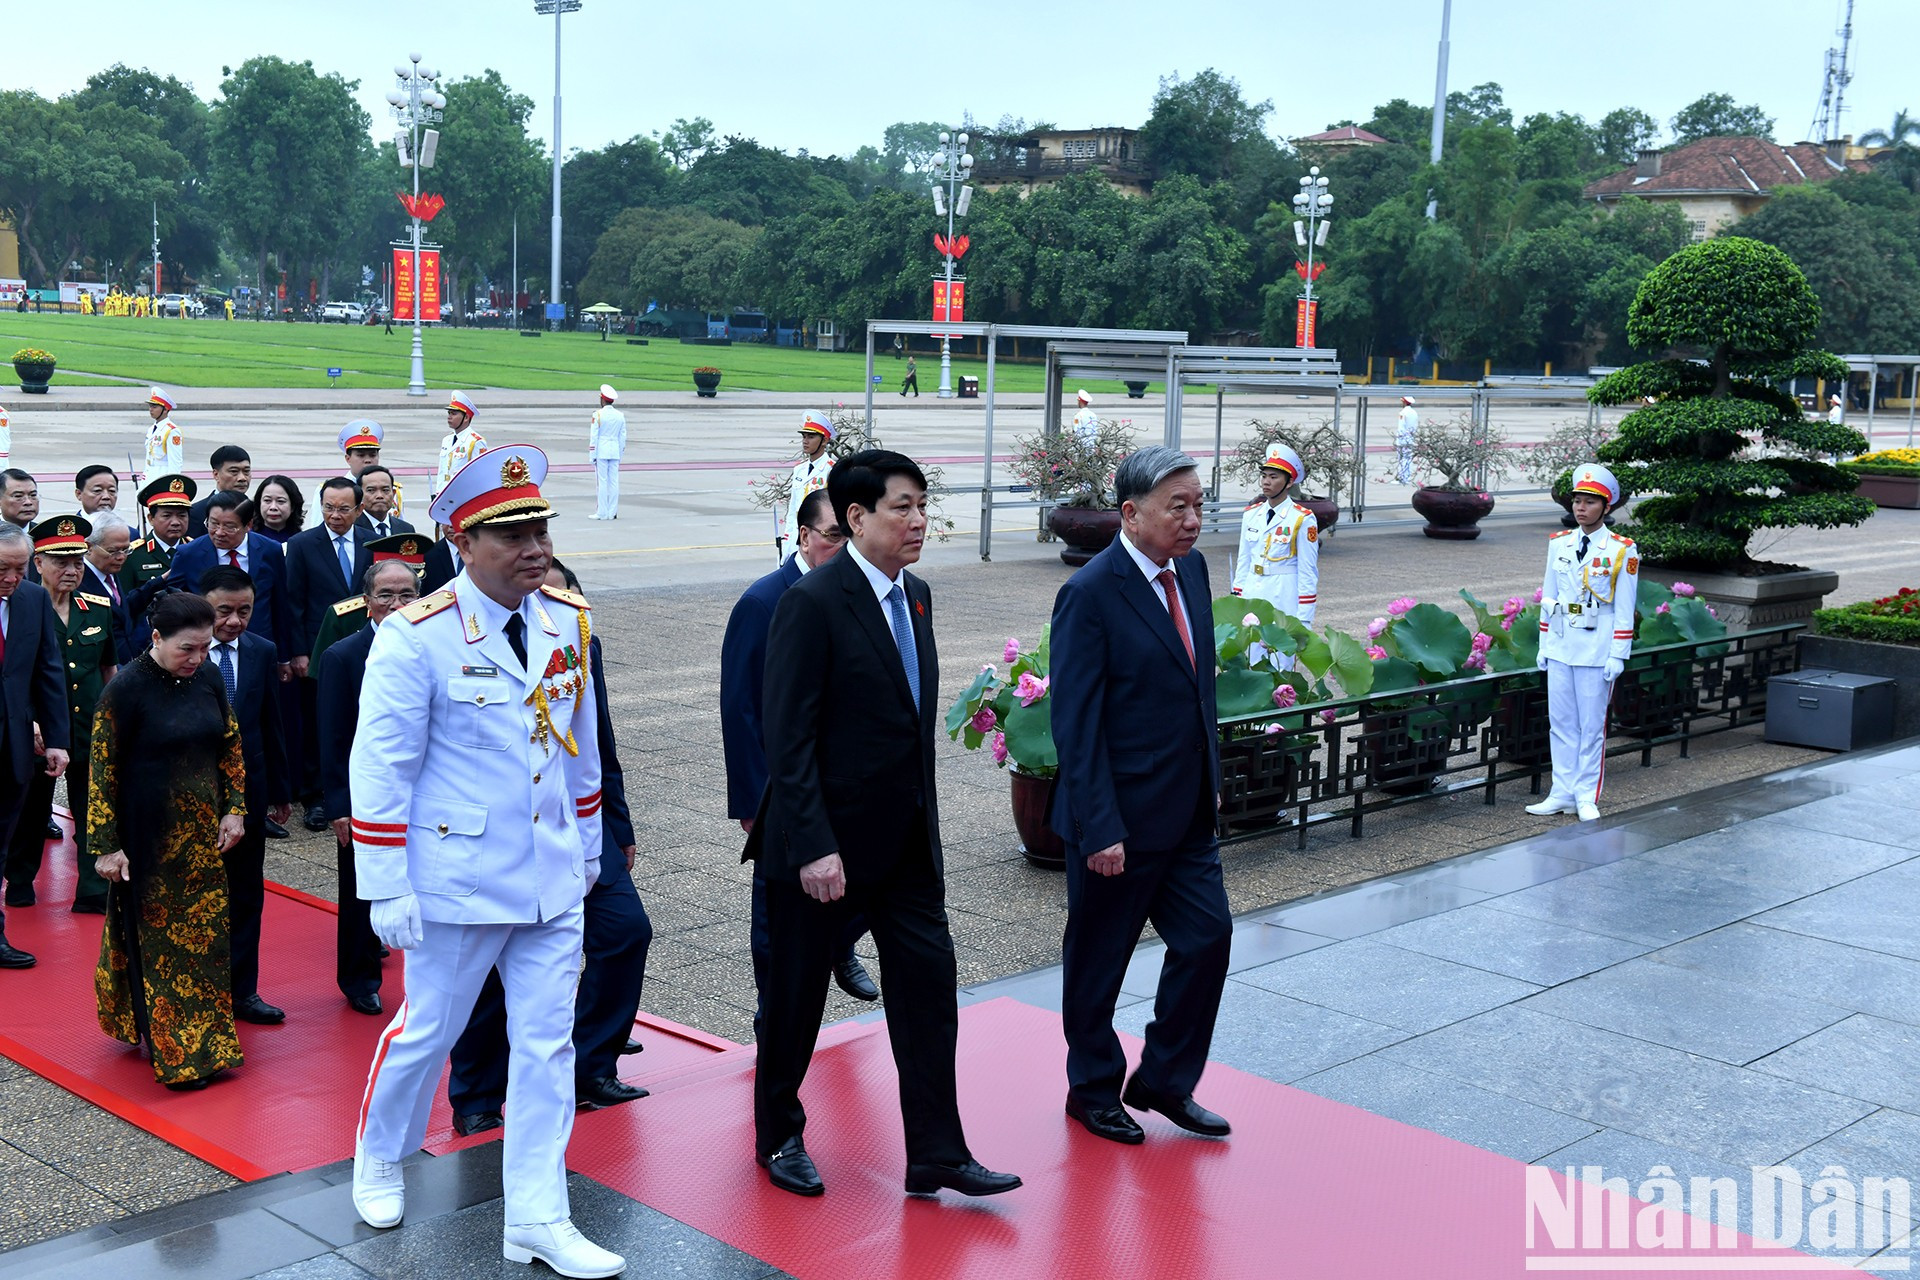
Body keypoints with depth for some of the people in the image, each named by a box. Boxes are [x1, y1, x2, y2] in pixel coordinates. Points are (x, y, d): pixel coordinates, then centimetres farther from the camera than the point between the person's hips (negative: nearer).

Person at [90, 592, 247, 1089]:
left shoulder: (207, 679, 1)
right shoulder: (126, 688, -15)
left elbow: (231, 745, 12)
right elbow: (103, 769, -12)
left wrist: (234, 809, 6)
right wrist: (106, 845, -11)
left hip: (203, 836, 5)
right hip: (148, 840, -5)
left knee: (205, 936, 11)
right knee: (158, 942, 3)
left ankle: (205, 1041, 24)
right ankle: (171, 1052, 13)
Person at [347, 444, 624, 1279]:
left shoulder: (569, 624, 2)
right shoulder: (417, 637, -15)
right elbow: (379, 770, -13)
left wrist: (588, 845, 19)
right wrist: (388, 890, -14)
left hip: (553, 881, 5)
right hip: (459, 880, -5)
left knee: (547, 1043, 7)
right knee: (427, 1029, 13)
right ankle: (378, 1161, 40)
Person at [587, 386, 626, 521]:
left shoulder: (598, 415, -8)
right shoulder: (620, 416, 7)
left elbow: (593, 437, -8)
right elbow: (623, 437, 10)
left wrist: (592, 455, -4)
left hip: (601, 452, -5)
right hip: (615, 452, 5)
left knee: (602, 482, -2)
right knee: (614, 482, 6)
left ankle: (602, 513, -1)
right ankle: (612, 513, 7)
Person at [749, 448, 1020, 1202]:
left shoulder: (915, 596, 7)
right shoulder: (812, 603, -17)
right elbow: (788, 737, -19)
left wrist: (922, 815, 14)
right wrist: (812, 846, -22)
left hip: (906, 836, 7)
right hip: (826, 837, -7)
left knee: (928, 980, 4)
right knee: (796, 993, 10)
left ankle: (937, 1154, 12)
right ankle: (778, 1138, 29)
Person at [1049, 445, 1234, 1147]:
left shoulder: (1191, 569, 5)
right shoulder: (1090, 594, -18)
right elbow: (1076, 724, -19)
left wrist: (1211, 776, 15)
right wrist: (1099, 828, -20)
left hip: (1188, 811, 7)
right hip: (1121, 815, -7)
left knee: (1207, 934, 7)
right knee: (1098, 958, 9)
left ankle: (1163, 1081, 25)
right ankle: (1093, 1089, 29)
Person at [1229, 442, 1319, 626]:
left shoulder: (1302, 519, -6)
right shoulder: (1251, 515, 9)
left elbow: (1308, 571, -6)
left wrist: (1303, 619, -9)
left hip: (1285, 602, -5)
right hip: (1251, 599, 5)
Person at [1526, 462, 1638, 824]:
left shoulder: (1622, 551, -6)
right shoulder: (1559, 544, 7)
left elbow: (1624, 610, -6)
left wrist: (1618, 655, -9)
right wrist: (1544, 644, 11)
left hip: (1597, 652, -4)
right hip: (1560, 650, 5)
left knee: (1592, 726, 2)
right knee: (1561, 723, 9)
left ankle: (1586, 798, 11)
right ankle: (1562, 794, 16)